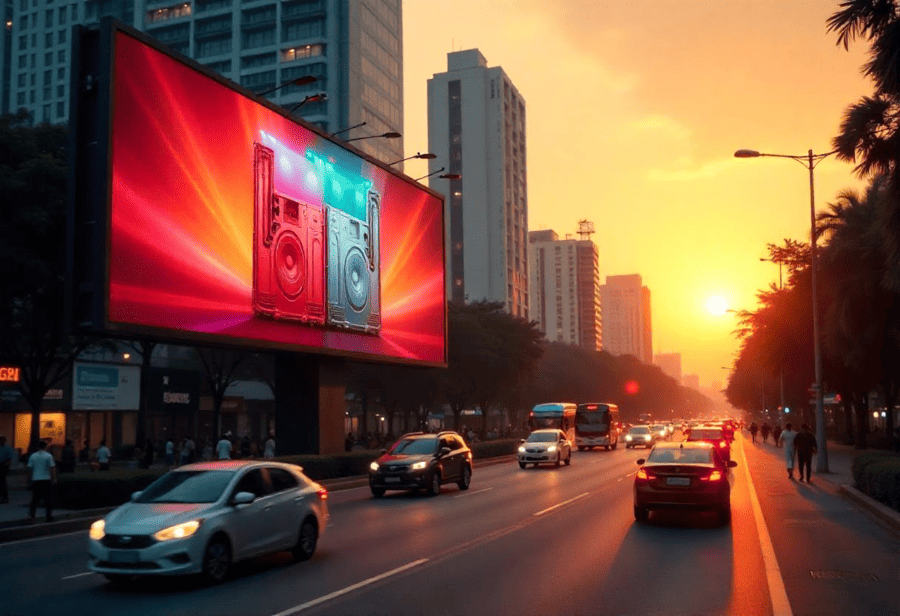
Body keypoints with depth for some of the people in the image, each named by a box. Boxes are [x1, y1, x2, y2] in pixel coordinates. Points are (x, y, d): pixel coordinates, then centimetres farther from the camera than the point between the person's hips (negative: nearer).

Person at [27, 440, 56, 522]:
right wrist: (54, 479, 0)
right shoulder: (49, 456, -4)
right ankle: (49, 517, 6)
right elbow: (52, 468, -6)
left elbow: (29, 469, 6)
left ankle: (31, 514, -6)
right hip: (46, 479, -3)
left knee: (35, 498, 9)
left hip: (35, 480, 3)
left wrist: (29, 479, 15)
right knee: (48, 499, 5)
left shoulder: (32, 456, 4)